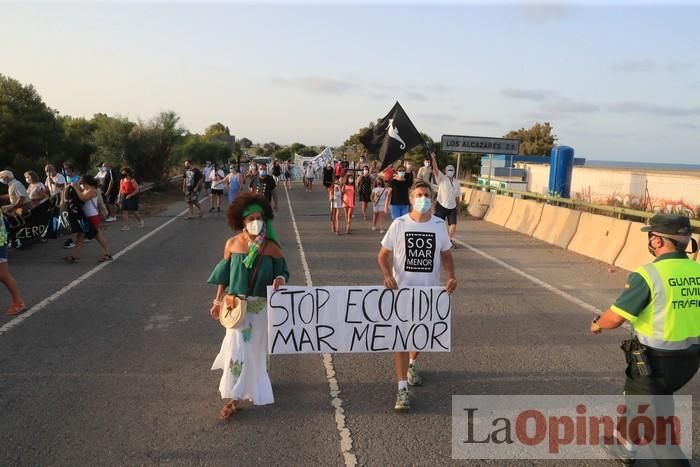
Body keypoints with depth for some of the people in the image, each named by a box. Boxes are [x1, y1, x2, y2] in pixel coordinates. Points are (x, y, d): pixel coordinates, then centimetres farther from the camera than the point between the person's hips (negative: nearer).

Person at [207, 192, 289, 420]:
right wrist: (218, 301, 6)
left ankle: (255, 389, 39)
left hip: (262, 306, 0)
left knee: (257, 348, 14)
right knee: (236, 348, -2)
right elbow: (224, 274, 4)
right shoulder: (232, 244, -5)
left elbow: (282, 270, 2)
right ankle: (233, 398, 10)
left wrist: (280, 279, -21)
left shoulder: (271, 247, -8)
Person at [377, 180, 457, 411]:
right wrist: (387, 275, -21)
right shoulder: (399, 224, -8)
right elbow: (383, 254, -2)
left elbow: (446, 254, 8)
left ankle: (412, 364, 49)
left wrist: (451, 276, -9)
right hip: (402, 289, -3)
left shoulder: (439, 224, -2)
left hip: (429, 290, 3)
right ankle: (402, 388, -1)